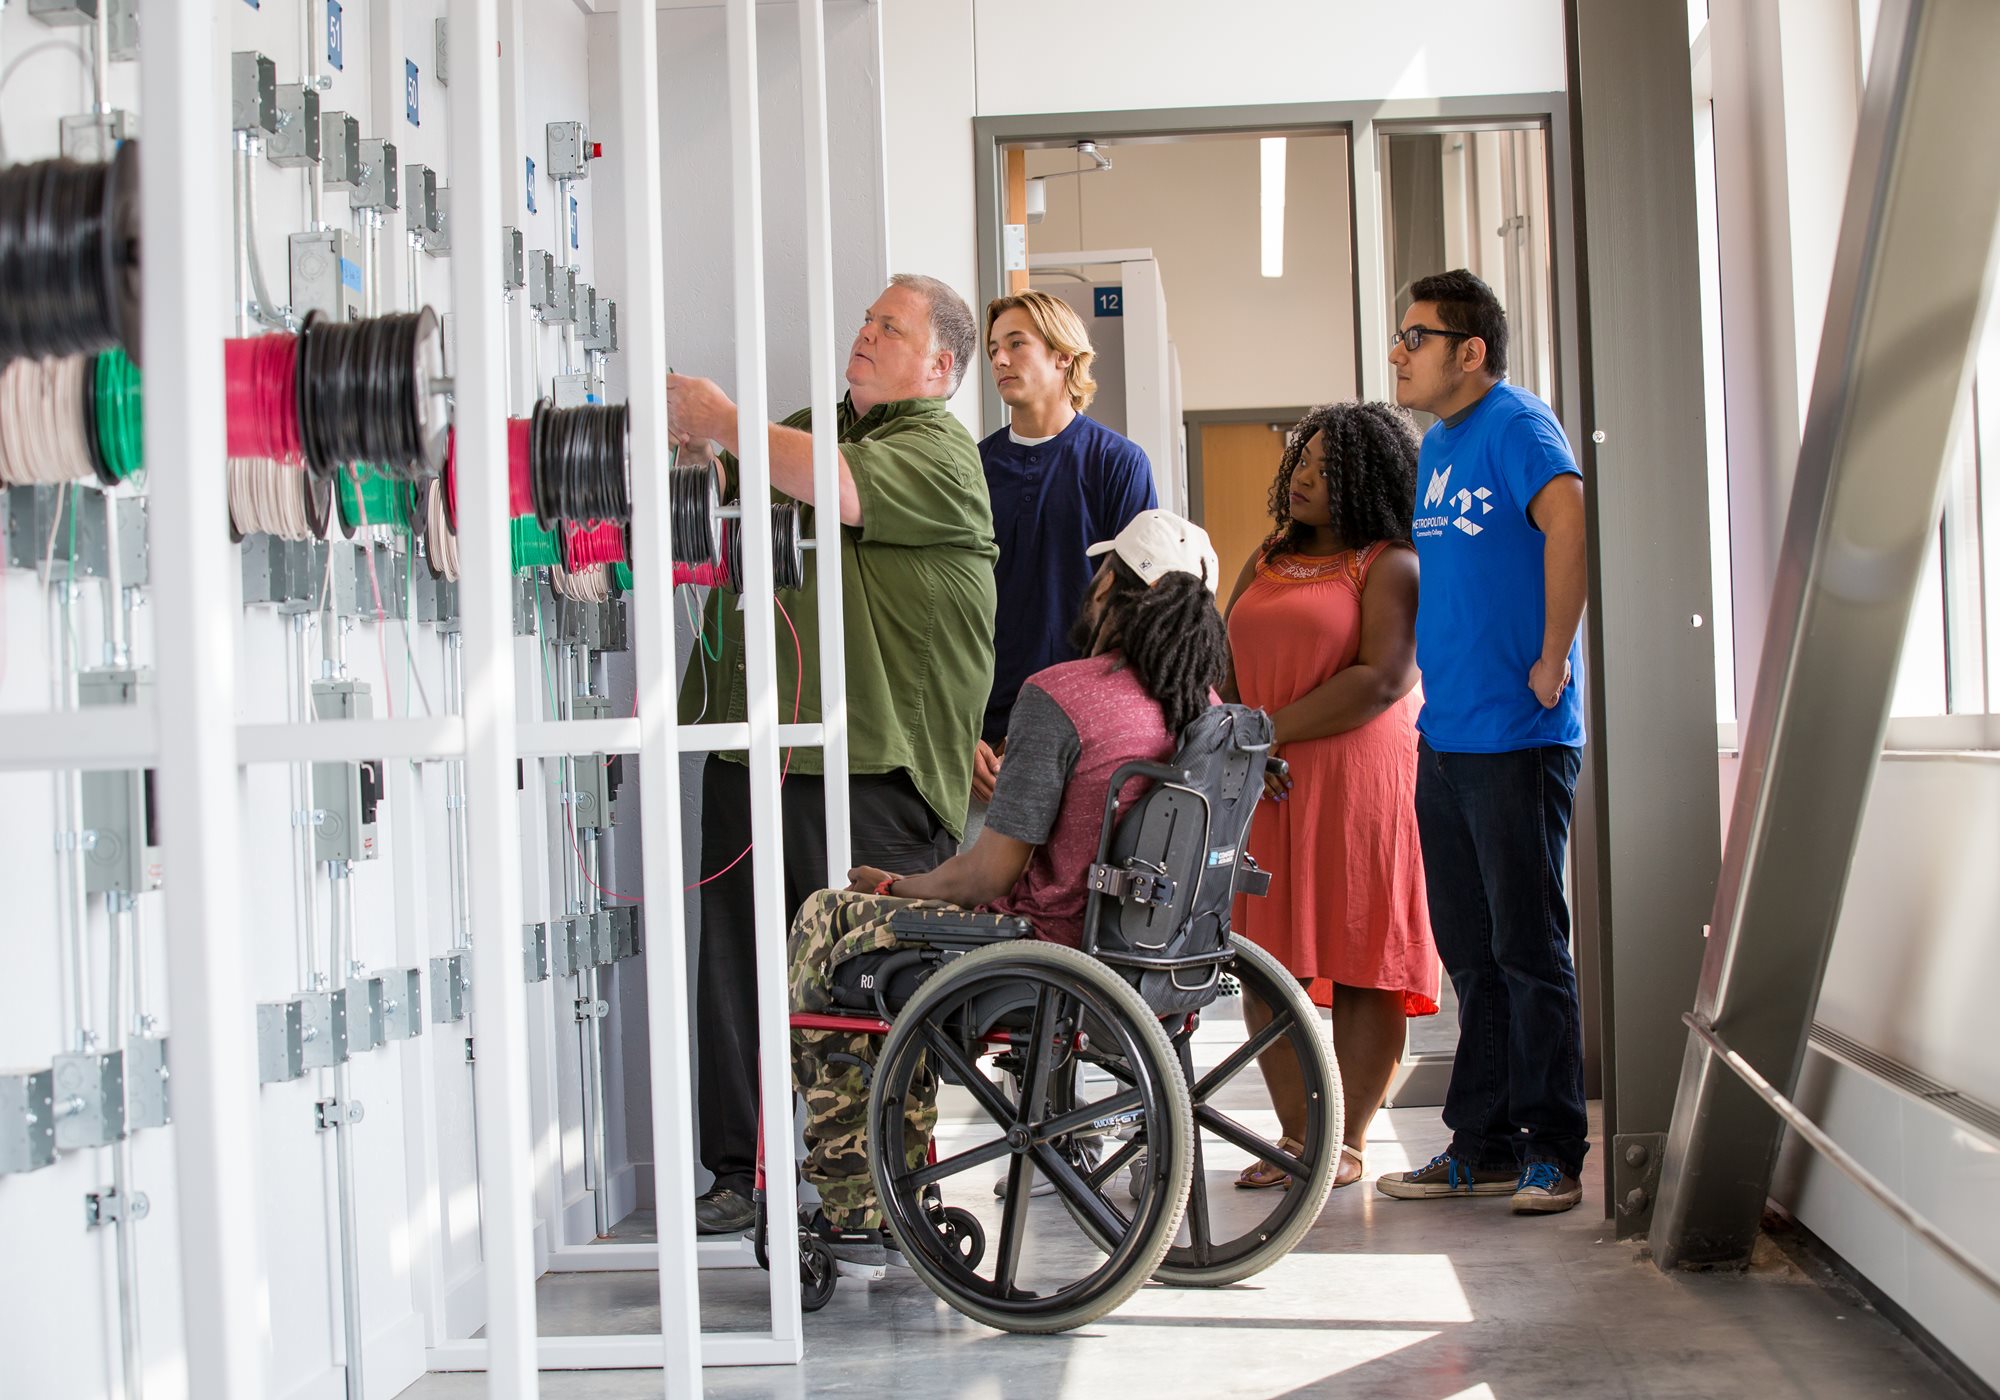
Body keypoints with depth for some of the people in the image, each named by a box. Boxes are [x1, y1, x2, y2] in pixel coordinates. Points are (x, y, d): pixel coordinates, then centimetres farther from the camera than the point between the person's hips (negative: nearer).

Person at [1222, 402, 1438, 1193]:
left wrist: (1273, 733, -12)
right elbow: (1224, 664, 14)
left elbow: (1382, 679, -12)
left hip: (1355, 781, -6)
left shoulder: (1391, 564, 0)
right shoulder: (1267, 560, 20)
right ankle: (1296, 1137, 13)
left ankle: (1348, 1143, 5)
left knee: (1359, 964, -3)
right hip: (1261, 790, 6)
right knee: (1267, 965, 4)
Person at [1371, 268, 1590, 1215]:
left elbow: (1567, 521, -28)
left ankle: (1554, 1151, 7)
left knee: (1528, 950, -2)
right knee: (1471, 954, 12)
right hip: (1445, 737, 9)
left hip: (1518, 738, -9)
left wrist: (1550, 664, -24)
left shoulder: (1514, 424, -10)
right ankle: (1483, 1146, 20)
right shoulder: (1436, 445, 16)